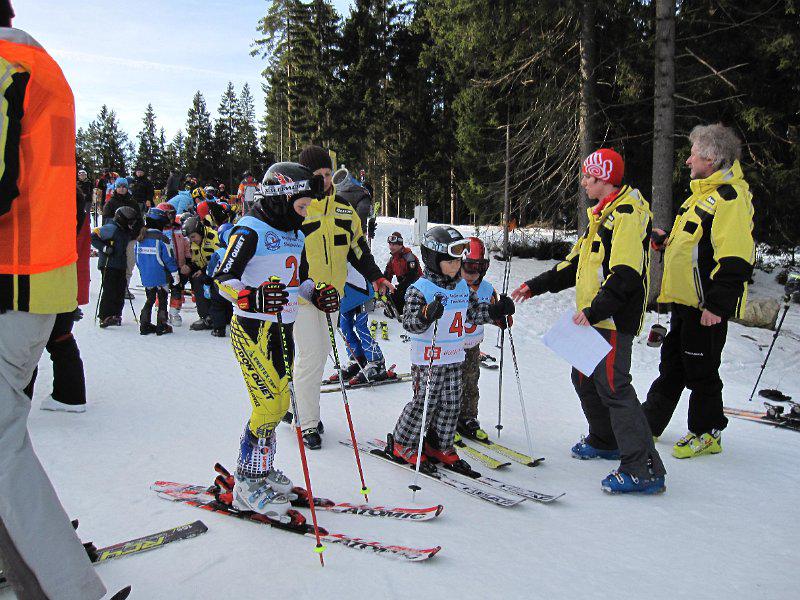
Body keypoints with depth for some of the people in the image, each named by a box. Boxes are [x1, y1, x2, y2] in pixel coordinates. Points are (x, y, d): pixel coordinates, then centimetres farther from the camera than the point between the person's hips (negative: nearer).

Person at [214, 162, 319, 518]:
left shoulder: (295, 235, 14)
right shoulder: (251, 231, -13)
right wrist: (254, 299, -37)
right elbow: (223, 280, -20)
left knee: (278, 404, 12)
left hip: (282, 327, 9)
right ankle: (247, 487, 1)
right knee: (271, 404, -12)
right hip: (252, 329, -8)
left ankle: (261, 471, 28)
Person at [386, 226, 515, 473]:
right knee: (425, 402, -1)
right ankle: (401, 444, 16)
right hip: (427, 360, -7)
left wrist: (496, 310, 6)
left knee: (451, 404, 11)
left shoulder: (463, 287, 9)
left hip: (454, 359, 7)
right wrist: (427, 315, -41)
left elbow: (474, 312, 19)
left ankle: (439, 445, 25)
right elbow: (410, 323, -22)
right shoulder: (419, 289, -14)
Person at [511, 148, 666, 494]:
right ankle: (605, 442, 38)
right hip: (594, 317, 10)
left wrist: (595, 309, -27)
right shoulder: (603, 215, 19)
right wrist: (537, 286, 20)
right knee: (585, 380, 20)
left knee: (613, 387, -13)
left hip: (613, 320, -10)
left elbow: (626, 274, -24)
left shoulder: (627, 214, -14)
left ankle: (644, 470, -10)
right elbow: (576, 263, 24)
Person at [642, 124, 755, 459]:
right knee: (672, 364, 18)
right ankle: (649, 423, 29)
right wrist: (666, 241, 12)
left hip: (708, 305, -10)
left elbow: (735, 259, -24)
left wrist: (718, 305, -25)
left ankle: (707, 433, 19)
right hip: (685, 300, 10)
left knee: (701, 369, 3)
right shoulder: (704, 192, 15)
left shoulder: (731, 197, -17)